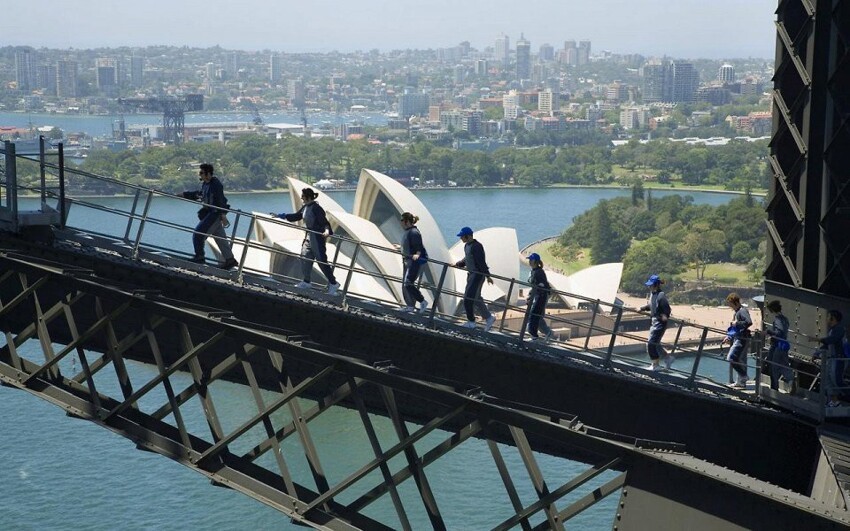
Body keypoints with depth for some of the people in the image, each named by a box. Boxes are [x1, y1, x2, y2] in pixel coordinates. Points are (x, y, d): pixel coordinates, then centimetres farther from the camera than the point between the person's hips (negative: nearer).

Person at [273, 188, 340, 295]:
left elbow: (324, 222, -23)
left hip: (317, 238, -9)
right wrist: (281, 216, 21)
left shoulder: (316, 209, -19)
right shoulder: (305, 208, 7)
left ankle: (333, 283, 4)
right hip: (308, 237, 9)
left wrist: (327, 230, -43)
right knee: (305, 258, 11)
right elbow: (296, 216, 21)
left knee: (322, 261, -5)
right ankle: (306, 281, 24)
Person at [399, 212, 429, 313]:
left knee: (408, 283, -14)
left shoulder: (414, 233, -19)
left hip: (414, 262, -11)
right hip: (407, 261, 11)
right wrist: (399, 247, 41)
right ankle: (410, 306, 20)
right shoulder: (407, 231, 11)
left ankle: (422, 301, -4)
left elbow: (419, 247, -24)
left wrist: (417, 254, -42)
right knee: (405, 284, 12)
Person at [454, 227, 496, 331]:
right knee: (476, 298, 14)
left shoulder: (476, 246, -19)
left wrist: (487, 276, -23)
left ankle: (471, 322, 3)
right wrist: (458, 264, 10)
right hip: (471, 274, 10)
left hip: (478, 274, -10)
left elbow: (481, 262, -22)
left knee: (468, 299, -9)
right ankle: (489, 317, 24)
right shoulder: (467, 246, 11)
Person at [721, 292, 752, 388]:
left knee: (731, 358, -15)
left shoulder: (742, 311, -13)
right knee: (741, 361, 12)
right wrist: (729, 337, 19)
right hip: (737, 338, 10)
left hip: (742, 339, -10)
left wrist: (737, 323, -19)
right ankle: (741, 382, 17)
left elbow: (749, 322, -28)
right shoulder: (736, 312, 18)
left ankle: (743, 376, -7)